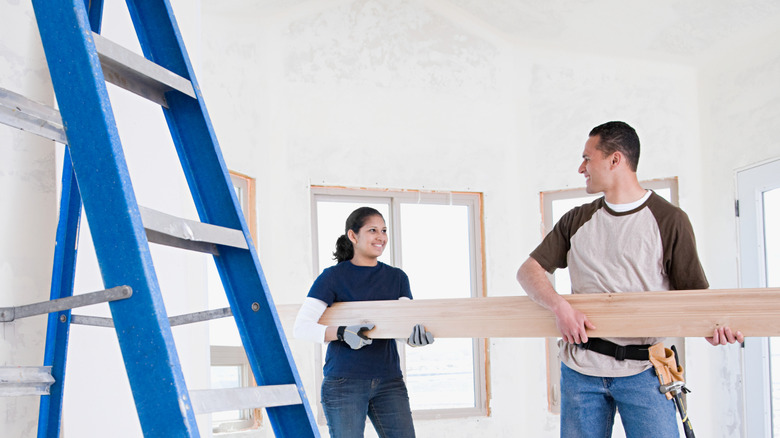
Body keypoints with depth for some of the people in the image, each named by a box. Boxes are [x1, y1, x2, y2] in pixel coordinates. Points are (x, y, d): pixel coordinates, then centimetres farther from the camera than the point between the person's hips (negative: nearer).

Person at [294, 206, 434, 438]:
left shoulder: (397, 277, 12)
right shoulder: (333, 277, -1)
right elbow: (301, 327, -8)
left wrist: (416, 331, -23)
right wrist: (342, 333, -24)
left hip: (389, 382, 4)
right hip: (344, 383, -4)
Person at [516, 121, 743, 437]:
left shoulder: (669, 220, 2)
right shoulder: (576, 221, 13)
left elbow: (692, 293, 1)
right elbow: (528, 270, 6)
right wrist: (560, 306, -14)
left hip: (642, 372, -3)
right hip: (580, 369, 3)